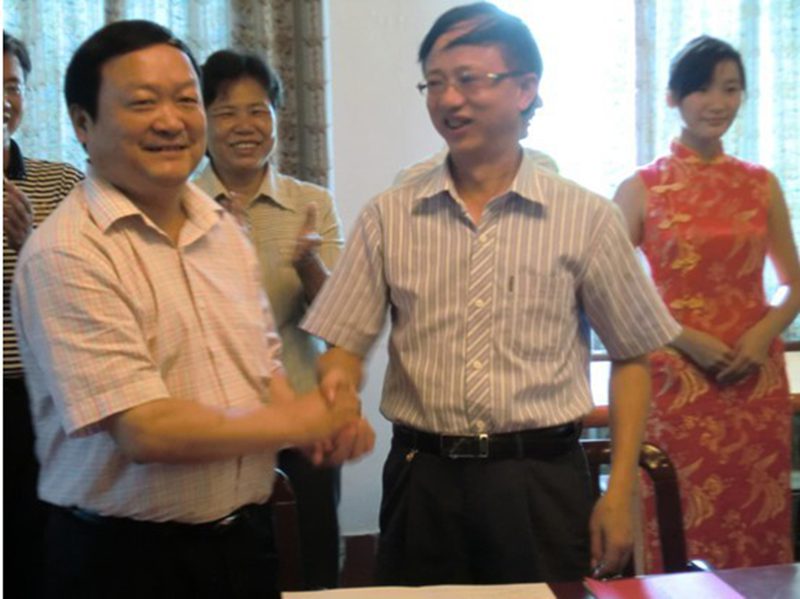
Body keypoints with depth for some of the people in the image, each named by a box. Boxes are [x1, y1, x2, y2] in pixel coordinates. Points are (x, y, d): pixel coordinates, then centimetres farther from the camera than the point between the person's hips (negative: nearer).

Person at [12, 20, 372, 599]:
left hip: (247, 535, 7)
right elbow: (145, 431, -23)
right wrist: (299, 422, -12)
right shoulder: (65, 255, -19)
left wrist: (328, 424, -8)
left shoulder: (222, 226, 6)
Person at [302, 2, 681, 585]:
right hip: (422, 479, 1)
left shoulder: (587, 218, -2)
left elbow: (632, 356, 4)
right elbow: (345, 346, 3)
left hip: (543, 481, -1)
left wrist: (620, 493, -1)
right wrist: (338, 387, -20)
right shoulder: (388, 218, 2)